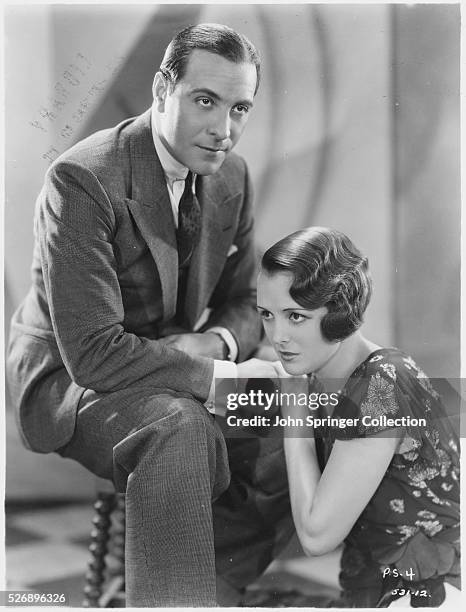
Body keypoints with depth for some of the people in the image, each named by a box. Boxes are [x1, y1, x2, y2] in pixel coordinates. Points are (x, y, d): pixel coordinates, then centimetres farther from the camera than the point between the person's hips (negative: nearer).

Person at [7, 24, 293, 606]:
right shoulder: (82, 178, -23)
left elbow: (243, 305, 8)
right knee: (178, 427, -36)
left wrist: (216, 342, -17)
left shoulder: (231, 175, 0)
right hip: (69, 378, -6)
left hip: (173, 367, 7)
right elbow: (92, 352, -28)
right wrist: (223, 376, -29)